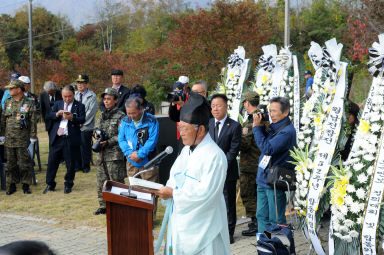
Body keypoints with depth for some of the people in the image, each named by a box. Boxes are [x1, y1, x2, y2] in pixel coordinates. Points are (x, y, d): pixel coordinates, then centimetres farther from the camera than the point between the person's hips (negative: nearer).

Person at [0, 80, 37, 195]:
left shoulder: (29, 103, -3)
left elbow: (33, 122, -3)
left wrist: (32, 138, -6)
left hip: (23, 140, -4)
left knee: (24, 164, -1)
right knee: (11, 164, 9)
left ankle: (26, 185, 8)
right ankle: (12, 185, 18)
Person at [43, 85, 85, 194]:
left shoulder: (79, 106, 3)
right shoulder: (57, 104, 14)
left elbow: (82, 120, -9)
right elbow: (48, 116, 6)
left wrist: (72, 118, -26)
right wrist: (57, 114, -14)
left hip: (71, 139, -3)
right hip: (56, 138, 3)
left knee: (70, 164, 5)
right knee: (52, 161, 5)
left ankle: (68, 185, 20)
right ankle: (50, 184, 18)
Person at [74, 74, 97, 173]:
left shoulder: (92, 96, -3)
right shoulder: (75, 95, 15)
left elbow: (91, 111, -9)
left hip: (86, 126, -5)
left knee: (85, 147, -2)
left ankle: (86, 166, 9)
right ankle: (78, 165, 16)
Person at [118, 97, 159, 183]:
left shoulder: (151, 121, -9)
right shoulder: (125, 121, 5)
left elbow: (152, 141, -14)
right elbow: (121, 139, 3)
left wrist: (139, 155, -17)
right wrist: (130, 153, -12)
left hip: (148, 162, -4)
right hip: (131, 163, 4)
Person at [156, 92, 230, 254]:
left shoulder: (215, 156, -17)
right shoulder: (186, 150, 11)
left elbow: (205, 194, -23)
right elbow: (175, 179, 15)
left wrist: (173, 193, -17)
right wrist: (165, 189, -8)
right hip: (180, 222, 8)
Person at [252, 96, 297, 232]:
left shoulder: (287, 131, -17)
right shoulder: (274, 126, 10)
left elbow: (267, 149, -25)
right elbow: (264, 143, 15)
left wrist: (256, 127, -17)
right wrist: (261, 127, 0)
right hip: (263, 179, 9)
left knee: (276, 220, 1)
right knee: (262, 216, 15)